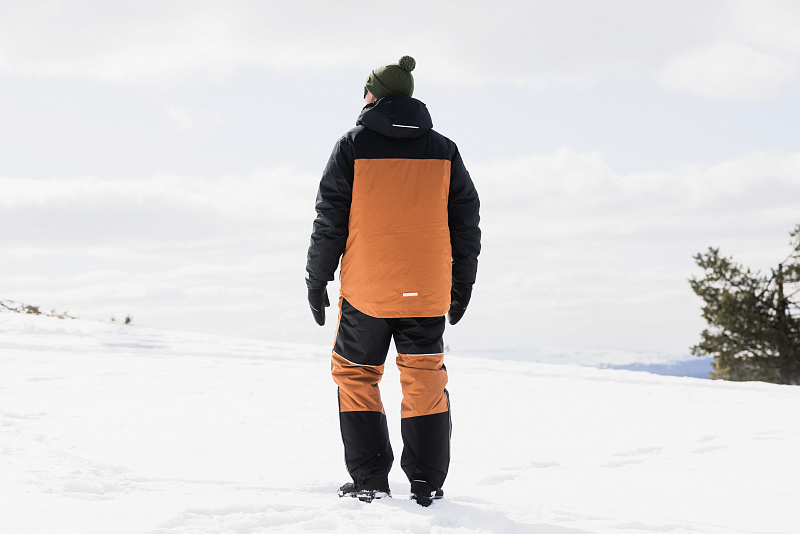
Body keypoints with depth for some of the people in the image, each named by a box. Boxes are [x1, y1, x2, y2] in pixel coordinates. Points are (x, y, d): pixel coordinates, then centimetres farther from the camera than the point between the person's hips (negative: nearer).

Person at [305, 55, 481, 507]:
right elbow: (467, 221, 8)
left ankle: (370, 480, 6)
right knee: (425, 379, 9)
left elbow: (330, 219, -3)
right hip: (427, 292, 2)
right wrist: (463, 284, 16)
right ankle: (428, 484, 8)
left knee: (356, 375, 11)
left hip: (365, 291, -2)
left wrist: (317, 280, 4)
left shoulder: (354, 146, -3)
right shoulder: (444, 151, 6)